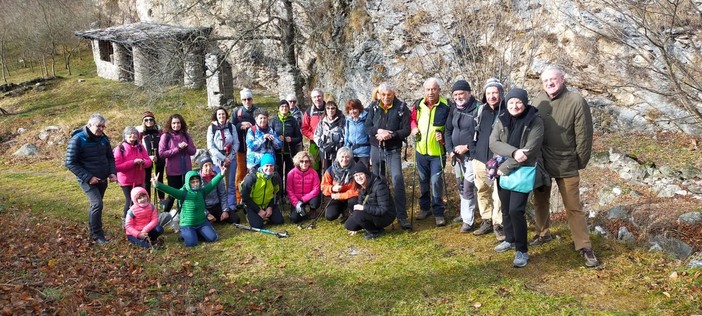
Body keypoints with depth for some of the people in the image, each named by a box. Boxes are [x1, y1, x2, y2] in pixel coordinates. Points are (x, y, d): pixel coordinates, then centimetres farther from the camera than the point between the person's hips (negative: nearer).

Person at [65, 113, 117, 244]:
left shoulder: (104, 139, 3)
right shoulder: (77, 139, -16)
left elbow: (110, 157, 14)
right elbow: (70, 163, -16)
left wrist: (112, 172, -3)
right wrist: (88, 177, -21)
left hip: (102, 179, 6)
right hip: (87, 180, -6)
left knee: (95, 204, 16)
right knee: (97, 204, -17)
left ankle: (95, 230, 31)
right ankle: (96, 234, -4)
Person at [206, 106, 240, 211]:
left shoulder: (232, 127, 2)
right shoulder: (211, 128, -1)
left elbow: (236, 143, 1)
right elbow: (210, 147, -6)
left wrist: (229, 158, -9)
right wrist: (223, 158, -12)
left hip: (231, 159, 1)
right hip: (217, 160, -1)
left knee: (231, 184, 4)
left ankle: (232, 207, 12)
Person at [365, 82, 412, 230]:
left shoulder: (401, 107, -8)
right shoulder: (374, 106, 1)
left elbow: (406, 130, -10)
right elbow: (367, 126, 1)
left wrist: (391, 135, -25)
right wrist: (378, 131, -19)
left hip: (393, 151, -3)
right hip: (376, 149, 4)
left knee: (398, 180, -15)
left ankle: (402, 216, -9)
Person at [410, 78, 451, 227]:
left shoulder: (446, 106, -13)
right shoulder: (419, 105, 0)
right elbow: (412, 119, 17)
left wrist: (444, 136, -21)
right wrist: (414, 128, -3)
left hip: (438, 152, -4)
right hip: (421, 150, 4)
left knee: (436, 182, -4)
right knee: (423, 181, 15)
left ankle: (438, 212, 10)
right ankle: (425, 208, 31)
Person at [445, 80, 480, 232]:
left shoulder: (478, 109, -15)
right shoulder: (454, 108, 7)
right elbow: (448, 130, 11)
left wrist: (467, 147, -18)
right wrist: (450, 151, 0)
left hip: (471, 155, -7)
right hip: (457, 155, 7)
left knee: (468, 188, -5)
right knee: (461, 187, 16)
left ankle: (468, 221, 4)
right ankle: (465, 214, 31)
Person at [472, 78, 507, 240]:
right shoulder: (481, 111, 10)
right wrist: (473, 152, 12)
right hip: (480, 160, 6)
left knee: (498, 194, -5)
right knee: (482, 192, 13)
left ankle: (498, 225, 8)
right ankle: (486, 221, 26)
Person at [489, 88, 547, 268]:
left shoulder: (535, 121, -10)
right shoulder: (502, 121, 5)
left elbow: (529, 150, -18)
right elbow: (493, 143, -8)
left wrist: (505, 167, -17)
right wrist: (513, 152, -26)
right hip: (504, 172, 5)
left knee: (515, 210, -14)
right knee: (505, 209, 14)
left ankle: (522, 250, 1)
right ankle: (510, 240, 37)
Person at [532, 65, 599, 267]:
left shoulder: (576, 101, -13)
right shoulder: (539, 100, 0)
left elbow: (584, 135, -11)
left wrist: (580, 163, -7)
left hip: (566, 164, -4)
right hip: (541, 162, 5)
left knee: (573, 207, 0)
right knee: (540, 201, 18)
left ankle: (585, 247, 10)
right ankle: (542, 234, 39)